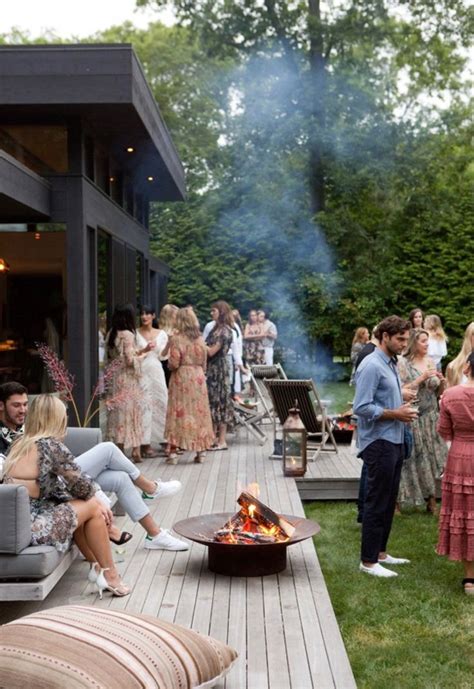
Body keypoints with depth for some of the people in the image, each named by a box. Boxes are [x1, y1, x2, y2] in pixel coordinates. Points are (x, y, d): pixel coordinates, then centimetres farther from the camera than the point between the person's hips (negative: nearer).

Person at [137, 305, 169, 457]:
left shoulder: (161, 334, 9)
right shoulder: (136, 334, 2)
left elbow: (162, 355, 1)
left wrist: (169, 342, -14)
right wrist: (145, 349, -16)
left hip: (156, 372, 3)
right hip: (142, 372, -3)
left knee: (160, 403, 2)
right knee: (144, 405, -6)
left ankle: (162, 439, 11)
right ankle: (145, 444, -2)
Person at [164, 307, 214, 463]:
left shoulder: (177, 339, -10)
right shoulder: (200, 339, 4)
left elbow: (173, 363, -13)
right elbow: (204, 362, 8)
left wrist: (170, 365, 6)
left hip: (181, 377, -4)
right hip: (198, 377, 4)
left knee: (179, 412, 1)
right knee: (198, 412, 8)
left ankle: (173, 452, 0)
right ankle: (200, 451, 11)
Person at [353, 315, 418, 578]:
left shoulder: (391, 364, 15)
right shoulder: (372, 366, -16)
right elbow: (362, 408, -22)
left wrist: (403, 410, 6)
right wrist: (395, 414, -18)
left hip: (394, 441, 10)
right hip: (378, 443, -10)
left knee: (388, 501, 16)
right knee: (377, 503, -3)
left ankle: (380, 552, 27)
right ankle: (368, 561, 6)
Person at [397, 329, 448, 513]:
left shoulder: (430, 361, 8)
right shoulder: (403, 363, -8)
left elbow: (438, 393, 14)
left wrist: (442, 382, -6)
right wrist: (422, 378, -17)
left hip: (431, 418, 5)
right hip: (412, 420, -5)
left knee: (431, 460, 6)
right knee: (412, 461, -1)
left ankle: (432, 501, 16)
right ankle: (396, 500, 11)